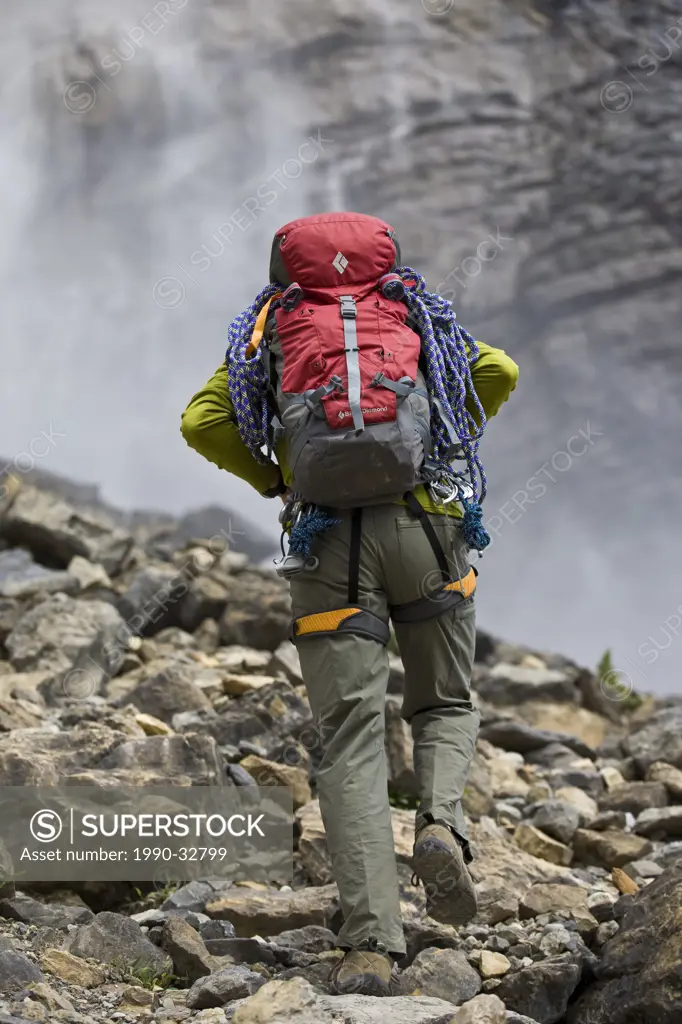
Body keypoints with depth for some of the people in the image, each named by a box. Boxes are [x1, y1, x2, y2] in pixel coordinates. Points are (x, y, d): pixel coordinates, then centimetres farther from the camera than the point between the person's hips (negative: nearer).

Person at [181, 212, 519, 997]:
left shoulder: (269, 332, 17)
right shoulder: (414, 316, 20)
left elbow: (201, 421, 5)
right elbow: (499, 373, 6)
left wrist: (272, 480, 20)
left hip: (328, 544, -1)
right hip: (426, 529, 1)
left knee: (351, 741, -1)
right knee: (443, 707, 21)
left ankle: (371, 946, -14)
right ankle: (441, 823, -11)